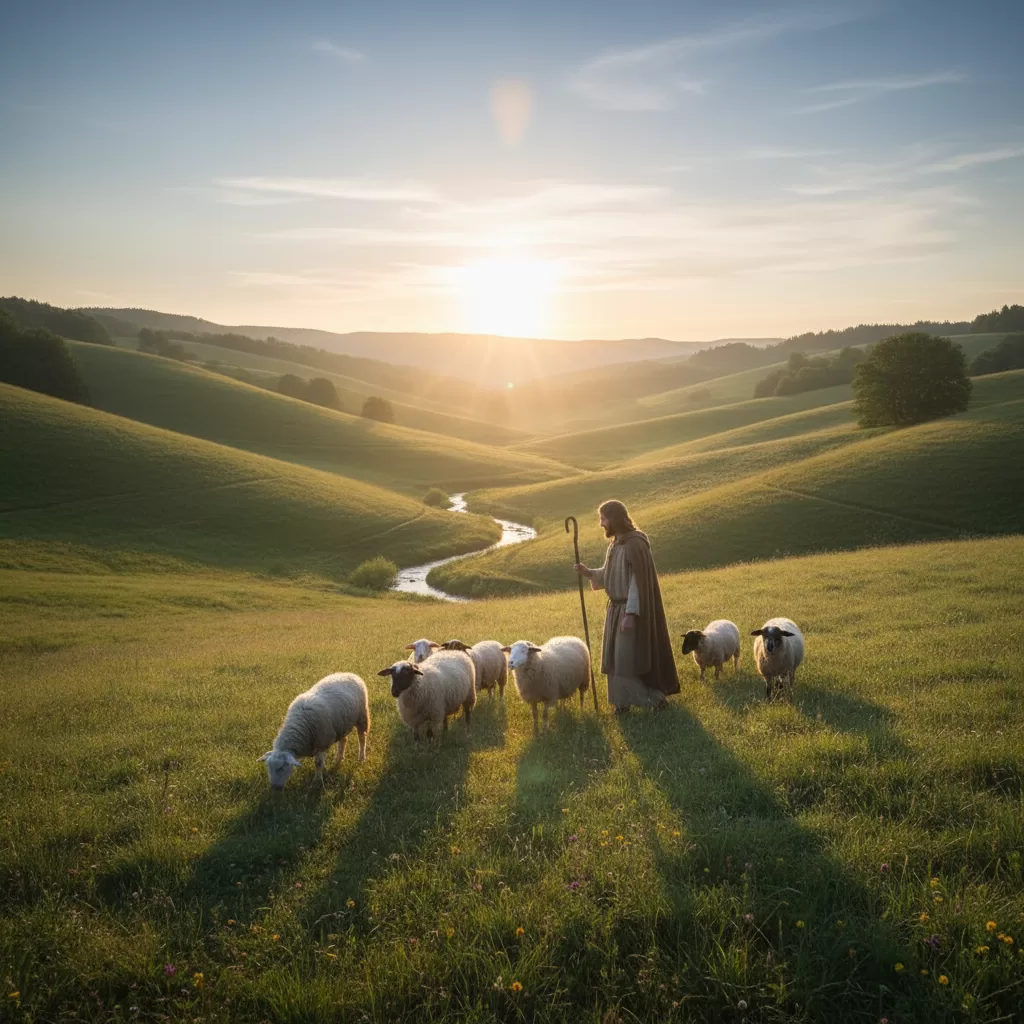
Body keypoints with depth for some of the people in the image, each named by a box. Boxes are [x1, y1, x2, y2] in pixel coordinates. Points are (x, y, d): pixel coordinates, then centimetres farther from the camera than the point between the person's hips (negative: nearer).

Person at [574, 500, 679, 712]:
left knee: (628, 659, -4)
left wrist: (630, 614, -25)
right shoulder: (617, 543, 8)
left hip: (631, 610, -9)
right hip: (617, 608, 9)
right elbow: (608, 574, 14)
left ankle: (654, 697, 9)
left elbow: (638, 582, -23)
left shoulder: (635, 545, -21)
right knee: (617, 657, 13)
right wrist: (588, 572, -3)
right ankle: (624, 701, 22)